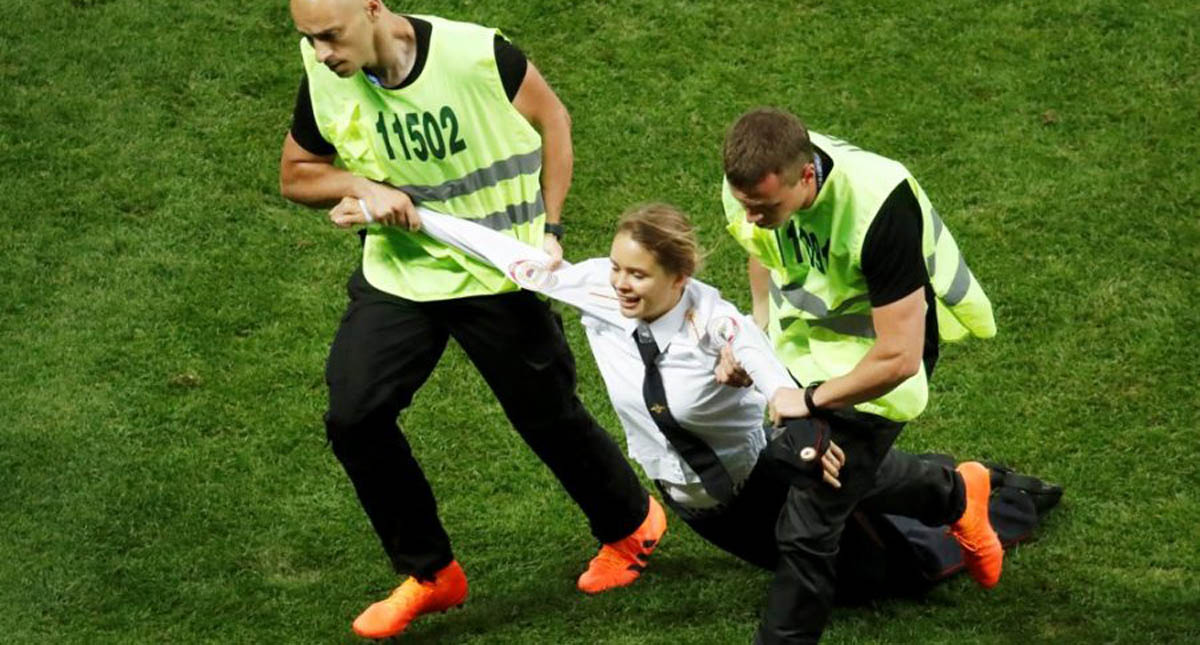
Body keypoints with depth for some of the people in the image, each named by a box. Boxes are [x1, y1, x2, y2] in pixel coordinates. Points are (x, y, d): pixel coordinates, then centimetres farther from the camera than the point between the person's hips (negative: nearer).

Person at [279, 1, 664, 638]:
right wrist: (360, 186, -17)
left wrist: (549, 229, -7)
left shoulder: (476, 55, -23)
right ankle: (428, 573, 10)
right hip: (398, 275, 4)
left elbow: (552, 119, -4)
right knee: (352, 415, -9)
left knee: (548, 415, 9)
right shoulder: (324, 79, -12)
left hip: (499, 274, -3)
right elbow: (296, 174, 3)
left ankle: (631, 522, 40)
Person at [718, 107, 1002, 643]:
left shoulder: (880, 210, -40)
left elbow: (899, 359, -34)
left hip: (872, 364, -7)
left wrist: (812, 399, -21)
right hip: (808, 339, 7)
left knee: (807, 527, -7)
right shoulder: (753, 181, -20)